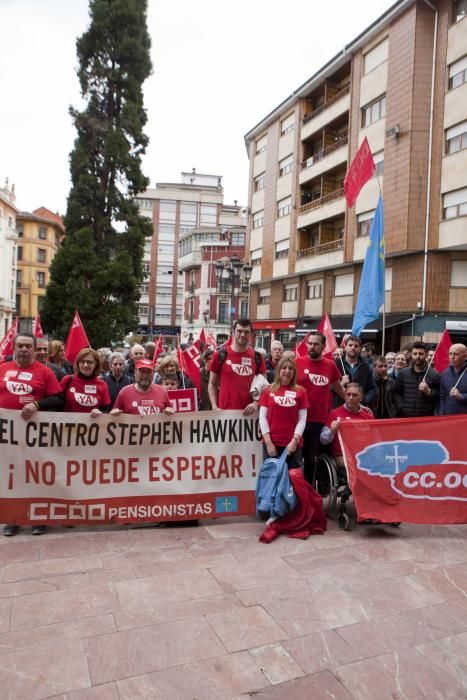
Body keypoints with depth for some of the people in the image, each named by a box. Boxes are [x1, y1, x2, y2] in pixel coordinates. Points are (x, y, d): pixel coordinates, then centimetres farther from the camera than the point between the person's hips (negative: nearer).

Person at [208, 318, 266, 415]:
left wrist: (256, 403, -8)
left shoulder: (257, 357, 5)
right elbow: (212, 384, 6)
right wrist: (215, 407, -6)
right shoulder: (220, 354, 1)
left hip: (248, 412, 2)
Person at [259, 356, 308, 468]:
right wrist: (268, 441, -6)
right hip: (272, 443, 0)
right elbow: (262, 418, 1)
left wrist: (295, 440, -9)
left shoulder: (300, 391, 4)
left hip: (293, 444, 0)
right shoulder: (268, 391, 4)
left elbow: (302, 419, 1)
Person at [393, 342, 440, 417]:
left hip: (426, 417, -1)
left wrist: (428, 392, -14)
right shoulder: (403, 373, 9)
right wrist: (401, 409, -4)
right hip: (406, 417, 2)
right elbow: (397, 393, 8)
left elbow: (439, 397, 2)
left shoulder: (434, 374, 3)